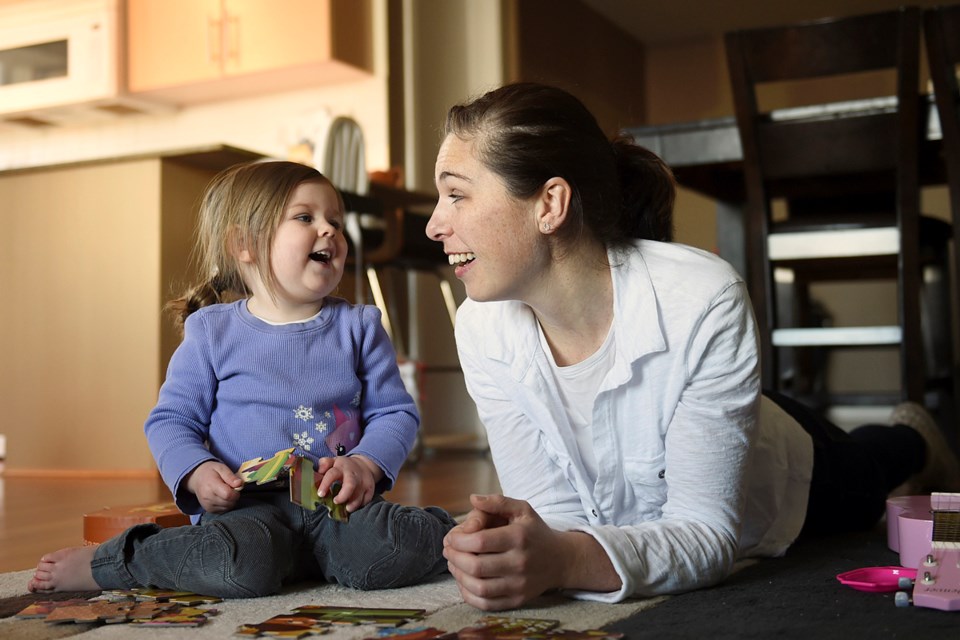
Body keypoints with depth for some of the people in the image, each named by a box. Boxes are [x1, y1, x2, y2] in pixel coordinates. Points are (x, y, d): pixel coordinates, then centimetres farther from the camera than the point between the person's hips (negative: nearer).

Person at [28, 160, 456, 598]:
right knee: (243, 565, -36)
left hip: (338, 502, 1)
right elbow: (170, 420, 6)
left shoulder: (358, 327, 10)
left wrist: (364, 464, -12)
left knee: (402, 548, -34)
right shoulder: (213, 331, 4)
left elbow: (396, 412, 8)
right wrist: (197, 472, -14)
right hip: (247, 505, 0)